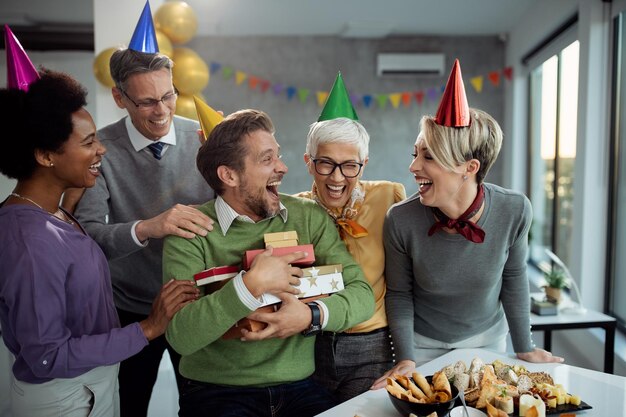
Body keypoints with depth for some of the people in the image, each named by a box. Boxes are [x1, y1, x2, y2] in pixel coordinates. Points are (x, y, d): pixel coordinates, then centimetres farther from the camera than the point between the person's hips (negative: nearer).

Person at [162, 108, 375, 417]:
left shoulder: (310, 217, 0)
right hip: (216, 391, -2)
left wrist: (312, 315, -22)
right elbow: (180, 336, -17)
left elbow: (362, 295, -4)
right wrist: (251, 285, -26)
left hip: (299, 386, 3)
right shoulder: (192, 232, -9)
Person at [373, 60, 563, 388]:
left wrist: (524, 347, 1)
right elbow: (399, 294, -12)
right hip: (422, 342, -1)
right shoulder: (401, 220, -27)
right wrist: (406, 359, -17)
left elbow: (513, 278, -6)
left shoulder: (515, 211, -23)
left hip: (487, 337, 2)